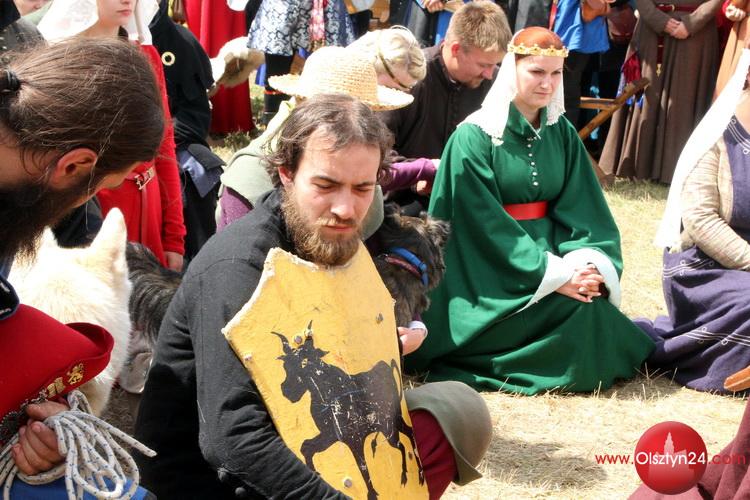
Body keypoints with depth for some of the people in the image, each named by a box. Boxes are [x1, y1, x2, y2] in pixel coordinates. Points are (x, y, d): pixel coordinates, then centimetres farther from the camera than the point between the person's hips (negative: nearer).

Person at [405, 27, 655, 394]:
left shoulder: (561, 132, 6)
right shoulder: (474, 137, -12)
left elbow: (581, 208, 1)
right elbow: (486, 226, -16)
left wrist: (591, 264, -20)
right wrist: (554, 275, -23)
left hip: (551, 252, 6)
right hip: (493, 276, -5)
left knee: (590, 295, -23)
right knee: (581, 311, -25)